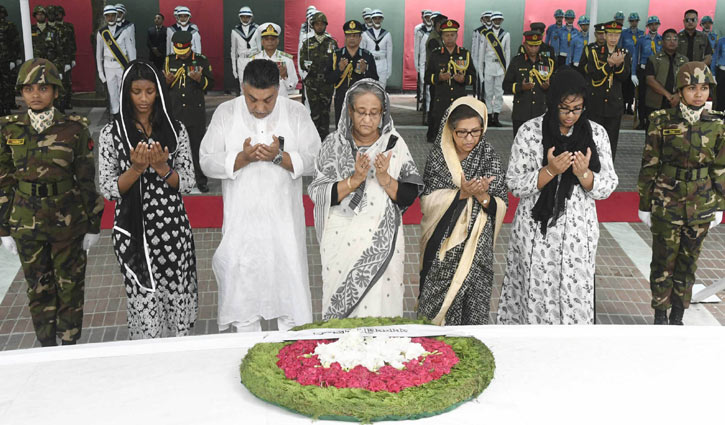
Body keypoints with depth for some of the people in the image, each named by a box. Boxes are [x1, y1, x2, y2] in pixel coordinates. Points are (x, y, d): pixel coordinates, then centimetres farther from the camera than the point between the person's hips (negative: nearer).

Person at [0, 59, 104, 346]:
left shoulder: (74, 129, -6)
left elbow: (87, 179, -2)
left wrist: (93, 224, -2)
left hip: (69, 221, -2)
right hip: (26, 223, 2)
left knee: (70, 284, 9)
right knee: (38, 287, 12)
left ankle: (70, 342, 26)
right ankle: (47, 345, 28)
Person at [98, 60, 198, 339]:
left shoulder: (175, 130, 3)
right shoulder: (112, 133, -1)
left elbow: (187, 183, 0)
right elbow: (108, 190, -4)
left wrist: (162, 167, -18)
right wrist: (136, 169, -20)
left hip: (172, 229, 1)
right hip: (133, 230, -1)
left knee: (178, 296, 6)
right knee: (143, 302, 1)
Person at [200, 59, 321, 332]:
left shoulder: (296, 113, -3)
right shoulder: (225, 113, -2)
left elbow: (313, 161, -6)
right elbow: (208, 163, -5)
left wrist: (280, 156, -23)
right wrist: (243, 158, -21)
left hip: (284, 221, 0)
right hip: (241, 225, 1)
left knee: (291, 287, 8)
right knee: (242, 292, 10)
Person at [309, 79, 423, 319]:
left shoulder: (394, 144, 0)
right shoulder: (334, 144, -1)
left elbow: (409, 196, -3)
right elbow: (318, 193, -8)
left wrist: (385, 179, -19)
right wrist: (354, 180, -20)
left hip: (383, 242, 0)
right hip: (342, 241, 0)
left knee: (381, 302, 5)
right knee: (341, 306, 7)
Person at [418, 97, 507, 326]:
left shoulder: (489, 156, -3)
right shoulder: (438, 155, -3)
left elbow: (500, 206, -5)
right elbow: (428, 198, -10)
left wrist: (481, 195, -26)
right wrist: (461, 193, -23)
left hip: (476, 245, 0)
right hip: (441, 244, 0)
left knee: (473, 309, 1)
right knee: (436, 299, 7)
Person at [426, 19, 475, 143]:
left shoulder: (465, 54, 8)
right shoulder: (435, 55, 6)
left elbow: (473, 76, 10)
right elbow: (427, 77, 6)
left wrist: (464, 79, -12)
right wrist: (439, 77, -15)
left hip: (460, 100, 1)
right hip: (440, 100, -1)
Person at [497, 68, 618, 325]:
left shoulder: (596, 134, 1)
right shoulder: (530, 131, -4)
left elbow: (607, 187, 1)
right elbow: (515, 185, -6)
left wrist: (584, 173, -19)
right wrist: (550, 171, -21)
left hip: (578, 234, 2)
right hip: (537, 232, -1)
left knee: (575, 297, 4)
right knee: (536, 296, 5)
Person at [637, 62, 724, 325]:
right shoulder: (662, 121, -8)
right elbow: (649, 166, -3)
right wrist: (645, 204, -1)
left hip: (701, 207, 2)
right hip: (666, 205, -2)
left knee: (688, 262, 12)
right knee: (663, 261, 7)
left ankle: (678, 315, 27)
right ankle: (660, 314, 25)